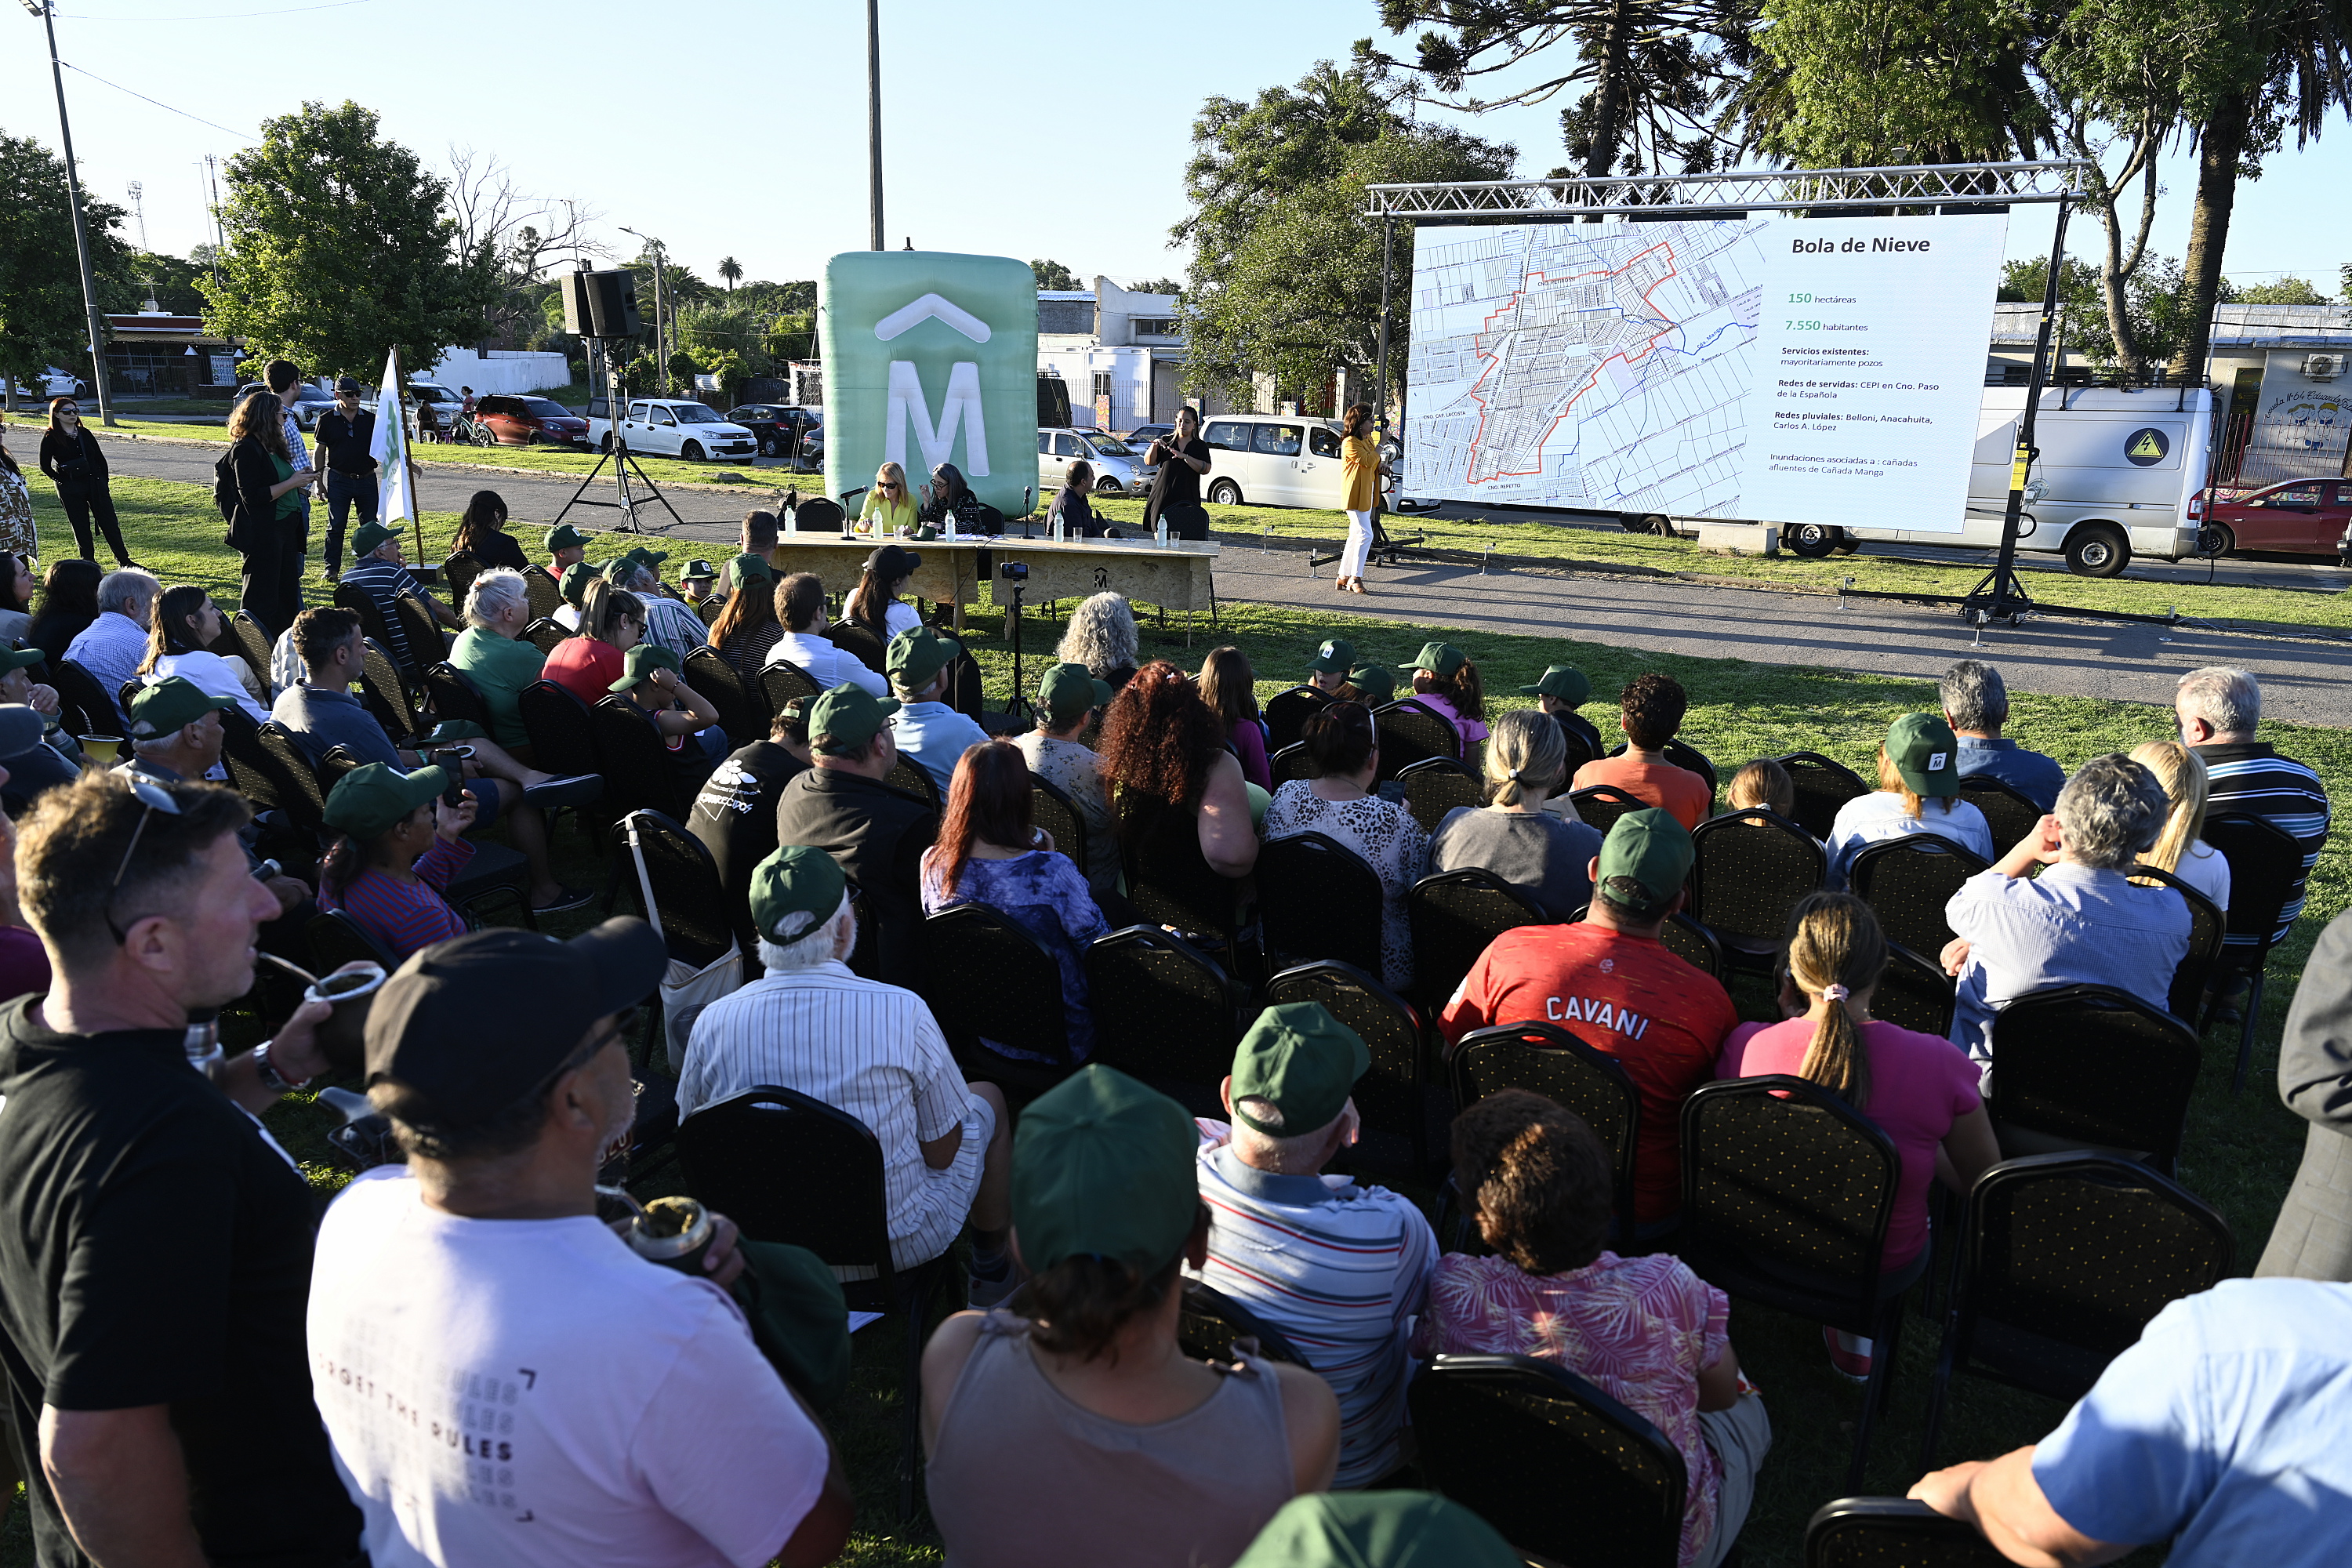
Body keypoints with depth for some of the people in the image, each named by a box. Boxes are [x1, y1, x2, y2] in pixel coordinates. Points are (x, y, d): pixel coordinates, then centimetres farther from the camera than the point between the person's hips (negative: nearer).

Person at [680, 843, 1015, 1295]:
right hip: (901, 1243, -3)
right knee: (988, 1099, 22)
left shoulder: (713, 1022, -16)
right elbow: (943, 1151, -13)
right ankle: (993, 1268, 40)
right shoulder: (901, 1012, -24)